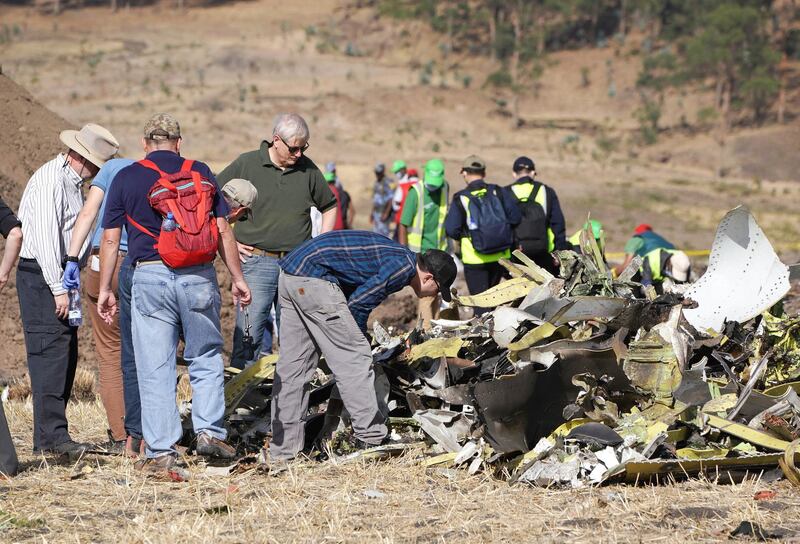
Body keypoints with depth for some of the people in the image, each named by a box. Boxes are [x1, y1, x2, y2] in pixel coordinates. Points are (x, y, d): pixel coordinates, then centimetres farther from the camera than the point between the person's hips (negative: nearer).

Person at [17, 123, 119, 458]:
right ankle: (51, 435, -17)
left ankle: (47, 437, 9)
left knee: (66, 355, 7)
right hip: (41, 277, -10)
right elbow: (45, 237, -20)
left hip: (61, 277, 10)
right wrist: (58, 288, -22)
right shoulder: (50, 181, -13)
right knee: (51, 352, -14)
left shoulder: (73, 182, 19)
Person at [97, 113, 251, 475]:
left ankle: (161, 452, 3)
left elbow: (110, 238, 4)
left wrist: (105, 289, 10)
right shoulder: (200, 173, 8)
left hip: (149, 278, -1)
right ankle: (209, 431, 6)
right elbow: (223, 230, 6)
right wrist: (237, 278, 12)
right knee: (206, 357, 17)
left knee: (155, 368, 3)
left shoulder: (126, 178, 5)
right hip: (199, 277, 1)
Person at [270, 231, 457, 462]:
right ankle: (371, 439, 3)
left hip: (289, 274, 10)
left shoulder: (395, 256, 22)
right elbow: (358, 303, -9)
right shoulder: (404, 267, -7)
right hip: (314, 278, -10)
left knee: (292, 365, 11)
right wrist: (359, 339, 8)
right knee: (354, 358, -2)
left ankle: (283, 451, 14)